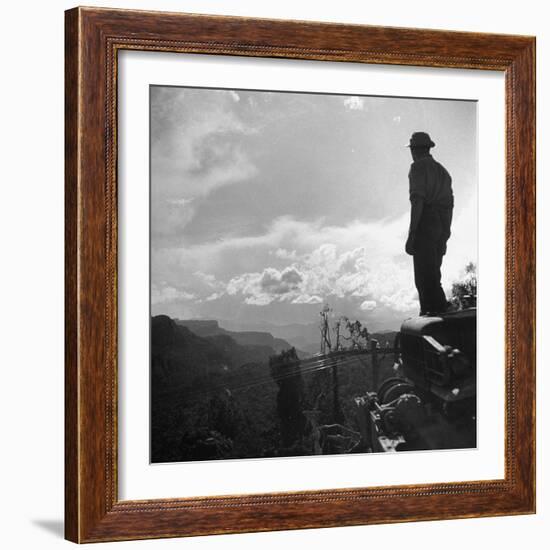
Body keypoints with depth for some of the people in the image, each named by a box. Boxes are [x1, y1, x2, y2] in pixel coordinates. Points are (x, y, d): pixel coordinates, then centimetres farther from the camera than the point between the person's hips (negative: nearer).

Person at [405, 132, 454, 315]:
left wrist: (411, 235, -17)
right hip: (442, 227, 8)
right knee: (432, 275, 14)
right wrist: (444, 238, 25)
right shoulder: (442, 170, 21)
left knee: (425, 278, -10)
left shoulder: (418, 167, -4)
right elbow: (450, 205, 21)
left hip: (425, 224, -8)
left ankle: (438, 309, -18)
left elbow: (418, 201, -16)